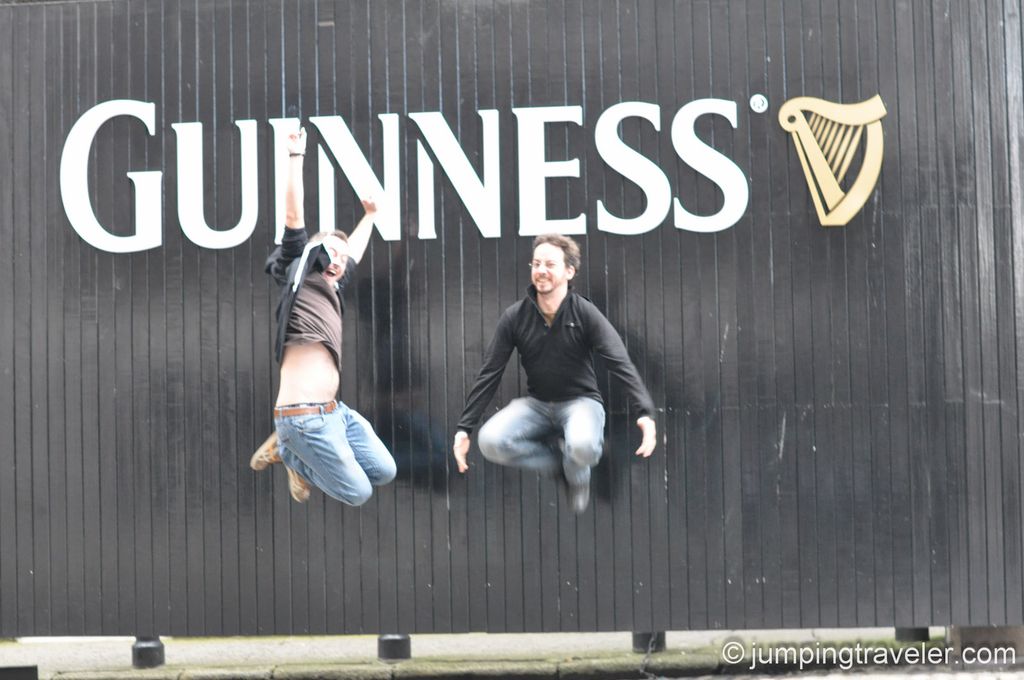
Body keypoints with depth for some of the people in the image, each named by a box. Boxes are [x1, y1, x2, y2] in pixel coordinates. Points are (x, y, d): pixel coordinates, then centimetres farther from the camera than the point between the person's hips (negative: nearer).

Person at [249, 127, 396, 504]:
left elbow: (353, 252, 37)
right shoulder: (298, 279, 0)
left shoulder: (332, 291, 20)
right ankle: (289, 451, 12)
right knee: (357, 493, -6)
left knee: (384, 472, 10)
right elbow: (293, 217, -6)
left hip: (333, 411, 9)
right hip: (305, 416, -9)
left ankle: (289, 448, 17)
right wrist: (296, 156, -7)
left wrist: (369, 216, 50)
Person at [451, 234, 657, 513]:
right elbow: (489, 375, -5)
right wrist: (464, 428, -8)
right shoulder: (514, 317, -8)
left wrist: (646, 414, -37)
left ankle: (577, 472, 3)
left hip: (580, 401, -3)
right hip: (536, 403, 3)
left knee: (583, 446, -37)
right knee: (490, 441, -26)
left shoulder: (585, 313, -14)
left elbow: (621, 364, -22)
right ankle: (563, 458, -1)